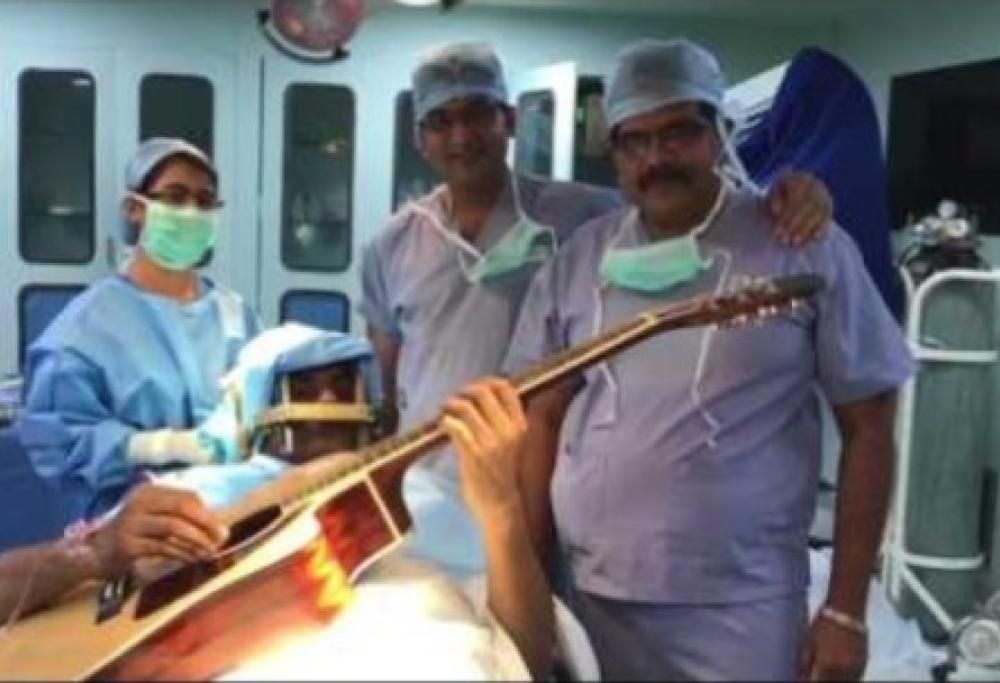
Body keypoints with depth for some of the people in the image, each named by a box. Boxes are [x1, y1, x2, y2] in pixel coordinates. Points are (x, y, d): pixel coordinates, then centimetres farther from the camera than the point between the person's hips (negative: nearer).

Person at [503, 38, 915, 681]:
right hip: (583, 598, 3)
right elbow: (544, 417, 8)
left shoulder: (806, 247, -5)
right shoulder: (578, 259, 3)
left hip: (737, 611, -3)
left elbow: (867, 428, -3)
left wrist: (846, 610, -5)